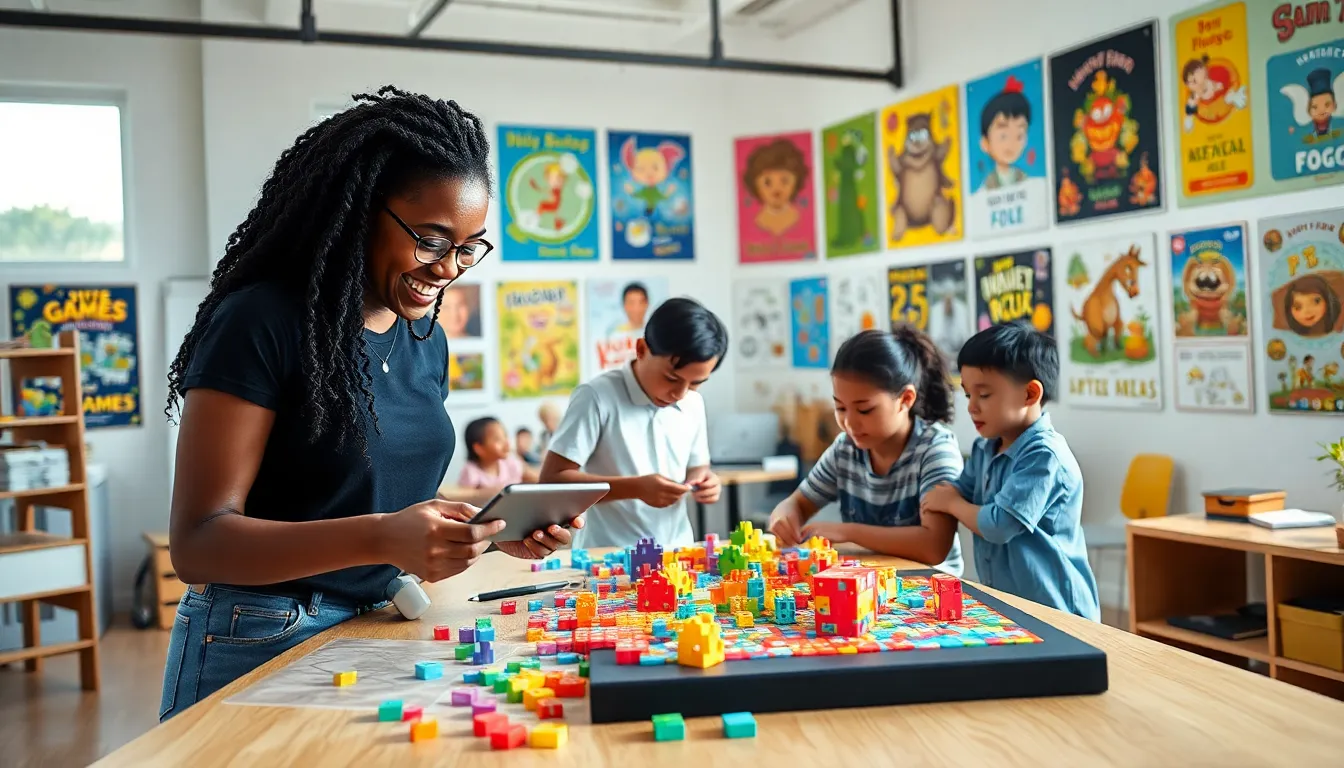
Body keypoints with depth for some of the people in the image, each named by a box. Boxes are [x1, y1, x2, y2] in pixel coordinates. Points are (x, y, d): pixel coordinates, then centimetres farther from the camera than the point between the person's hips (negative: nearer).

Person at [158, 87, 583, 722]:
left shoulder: (426, 338, 5)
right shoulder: (260, 324, -16)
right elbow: (197, 544, -19)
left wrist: (497, 527, -4)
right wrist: (380, 539, -31)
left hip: (379, 633, 7)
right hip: (257, 647, -6)